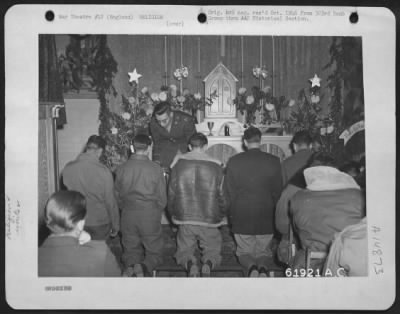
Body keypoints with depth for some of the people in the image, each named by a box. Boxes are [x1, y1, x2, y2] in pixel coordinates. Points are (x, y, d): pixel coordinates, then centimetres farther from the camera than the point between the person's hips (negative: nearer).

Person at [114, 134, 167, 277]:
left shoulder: (121, 169, -3)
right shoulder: (155, 169, -10)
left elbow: (117, 195, 5)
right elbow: (162, 197, -3)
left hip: (128, 215, 2)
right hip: (150, 214, -2)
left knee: (130, 249, 19)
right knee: (154, 251, 10)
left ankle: (130, 265, -6)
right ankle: (144, 266, -16)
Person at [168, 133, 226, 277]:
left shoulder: (179, 165, -3)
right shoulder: (215, 166, -5)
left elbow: (171, 194, 3)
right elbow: (222, 195, 0)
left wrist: (174, 216, 17)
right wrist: (220, 216, 17)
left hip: (184, 218, 1)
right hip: (209, 220, 0)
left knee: (183, 251, 18)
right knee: (213, 249, 19)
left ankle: (190, 263, -14)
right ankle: (208, 263, -14)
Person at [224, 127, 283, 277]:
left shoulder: (233, 161, -6)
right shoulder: (273, 161, -5)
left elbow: (229, 192, 0)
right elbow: (277, 191, 1)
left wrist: (233, 214, 13)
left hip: (241, 217, 0)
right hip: (266, 217, 1)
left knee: (244, 252, 17)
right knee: (263, 251, 18)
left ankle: (251, 266, -14)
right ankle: (263, 266, -13)